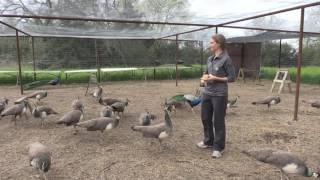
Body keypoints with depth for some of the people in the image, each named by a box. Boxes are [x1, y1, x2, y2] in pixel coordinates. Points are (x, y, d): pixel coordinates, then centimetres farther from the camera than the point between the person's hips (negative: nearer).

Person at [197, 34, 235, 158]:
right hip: (207, 93, 7)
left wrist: (215, 78, -16)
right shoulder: (210, 59, 10)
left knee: (218, 121, 3)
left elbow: (232, 78, -9)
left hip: (219, 95, -7)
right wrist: (204, 77, 1)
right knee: (205, 118, 16)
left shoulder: (226, 59, -10)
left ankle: (218, 147, 17)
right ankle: (208, 141, 35)